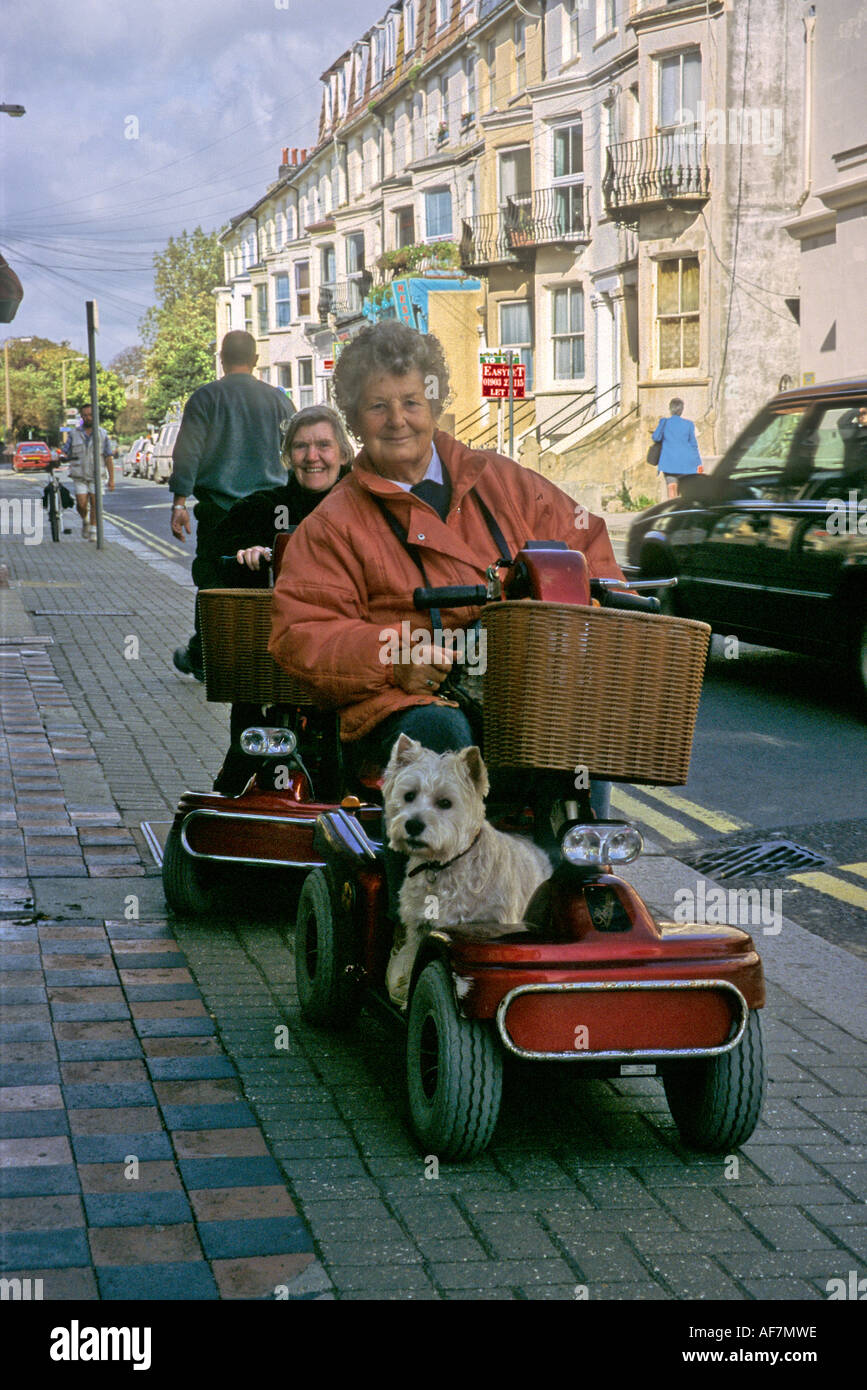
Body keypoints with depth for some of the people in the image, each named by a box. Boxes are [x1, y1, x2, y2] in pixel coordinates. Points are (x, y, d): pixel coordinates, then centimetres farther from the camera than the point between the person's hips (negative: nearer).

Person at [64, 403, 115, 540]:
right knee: (81, 504, -7)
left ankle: (93, 532, 4)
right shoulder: (74, 434, 4)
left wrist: (111, 479, -5)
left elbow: (109, 458, 1)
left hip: (96, 476, 0)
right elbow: (67, 454, 6)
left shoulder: (102, 434, 3)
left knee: (95, 504, -5)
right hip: (79, 476, 0)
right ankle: (85, 521, 23)